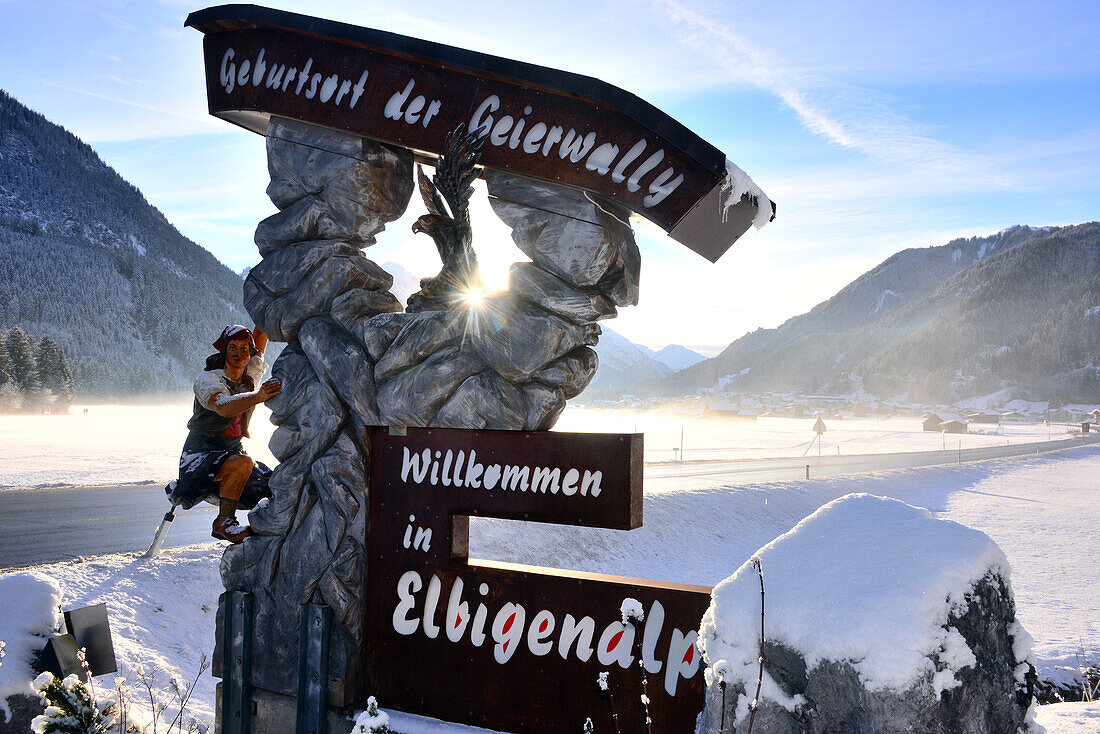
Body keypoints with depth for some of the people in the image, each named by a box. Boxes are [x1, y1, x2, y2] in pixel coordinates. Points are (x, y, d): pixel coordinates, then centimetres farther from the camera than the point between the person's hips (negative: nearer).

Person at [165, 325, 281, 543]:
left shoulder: (251, 377, 3)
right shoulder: (207, 380, -14)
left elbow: (262, 334, 1)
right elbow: (223, 407, -36)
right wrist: (258, 396, -51)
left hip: (233, 451, 6)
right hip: (200, 457, -6)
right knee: (243, 463, -35)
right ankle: (224, 522, -21)